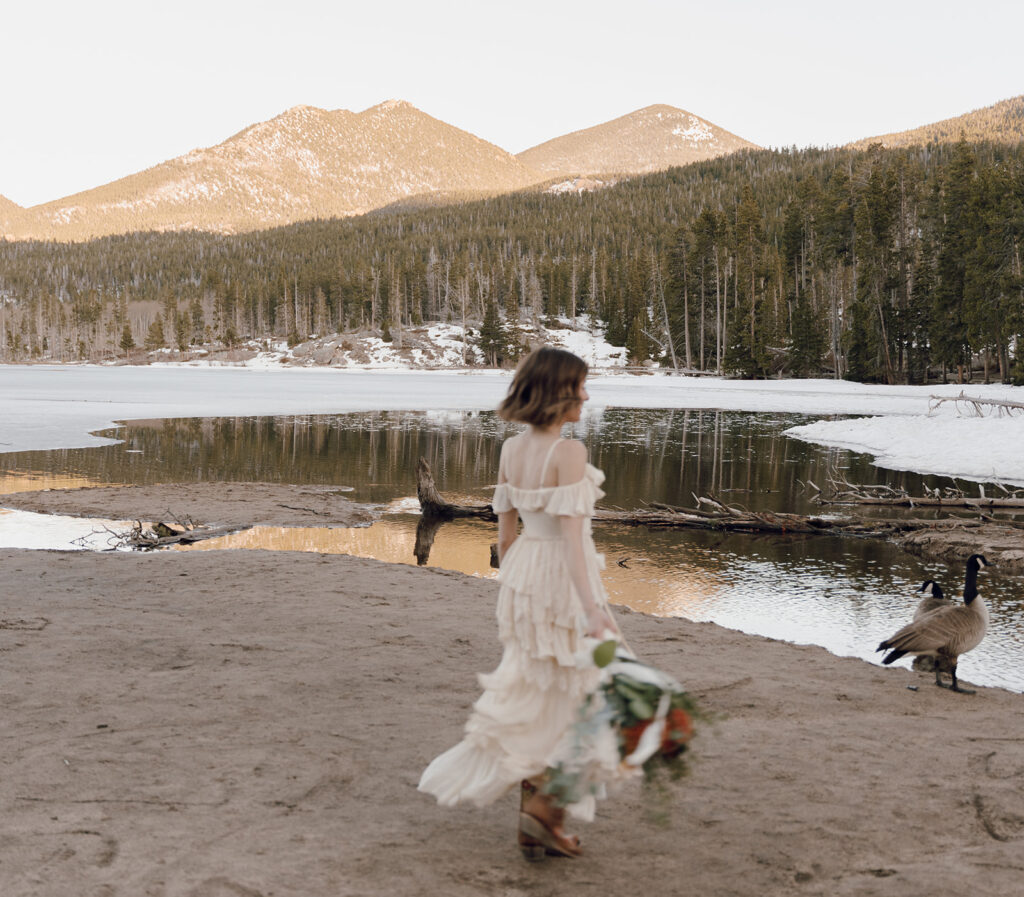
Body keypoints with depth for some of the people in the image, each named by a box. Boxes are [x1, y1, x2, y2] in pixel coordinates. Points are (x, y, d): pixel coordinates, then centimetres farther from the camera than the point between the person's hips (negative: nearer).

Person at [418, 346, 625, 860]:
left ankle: (534, 822, 22)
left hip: (521, 573, 7)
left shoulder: (511, 450, 4)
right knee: (582, 694, 9)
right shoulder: (568, 452, -18)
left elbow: (505, 531, 10)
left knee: (535, 699, 16)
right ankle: (544, 809, 5)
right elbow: (570, 533, -24)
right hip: (563, 578, -7)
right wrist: (590, 607, -27)